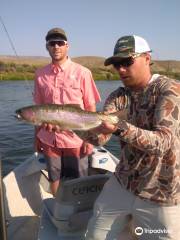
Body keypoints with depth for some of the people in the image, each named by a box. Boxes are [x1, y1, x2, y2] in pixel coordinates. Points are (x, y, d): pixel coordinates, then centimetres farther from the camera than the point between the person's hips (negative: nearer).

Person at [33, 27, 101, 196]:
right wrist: (37, 136, 11)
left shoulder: (82, 73, -7)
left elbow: (91, 108, -4)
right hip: (49, 140, 3)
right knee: (55, 181, 18)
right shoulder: (40, 74, 2)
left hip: (76, 140, -3)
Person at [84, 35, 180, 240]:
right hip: (122, 184, 6)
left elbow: (162, 142, -29)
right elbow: (99, 137, -13)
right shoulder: (118, 96, 0)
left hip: (161, 195, -5)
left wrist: (119, 128, -43)